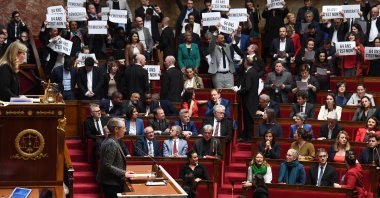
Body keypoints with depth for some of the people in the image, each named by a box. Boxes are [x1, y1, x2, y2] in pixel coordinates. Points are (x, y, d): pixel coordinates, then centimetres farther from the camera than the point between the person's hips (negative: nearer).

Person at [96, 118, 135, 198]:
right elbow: (107, 166, -24)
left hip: (111, 182, 10)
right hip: (112, 183, -10)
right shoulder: (111, 144, -20)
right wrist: (124, 174, -18)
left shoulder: (110, 141, 9)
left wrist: (123, 172, 11)